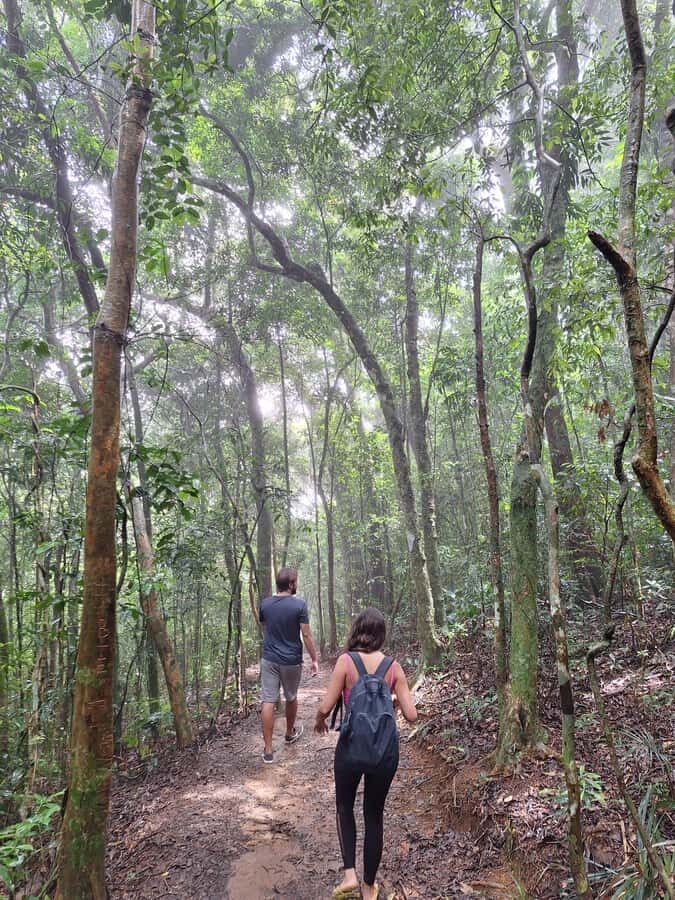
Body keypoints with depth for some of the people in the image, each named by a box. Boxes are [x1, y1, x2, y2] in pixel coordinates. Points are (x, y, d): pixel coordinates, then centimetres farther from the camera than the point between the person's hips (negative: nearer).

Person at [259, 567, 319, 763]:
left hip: (269, 659, 2)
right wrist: (314, 659, -4)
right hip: (291, 660, -2)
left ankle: (268, 750, 3)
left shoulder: (265, 604, -2)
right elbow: (306, 635, -13)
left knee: (268, 702, 3)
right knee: (291, 698, 20)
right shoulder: (299, 604, -15)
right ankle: (290, 734, 41)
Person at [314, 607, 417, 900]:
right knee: (374, 814, 21)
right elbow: (411, 714, -5)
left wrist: (319, 721, 10)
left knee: (344, 807, 26)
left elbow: (325, 707, -12)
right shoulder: (393, 666, -5)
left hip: (352, 745, -2)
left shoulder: (346, 661, -12)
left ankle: (349, 874, 17)